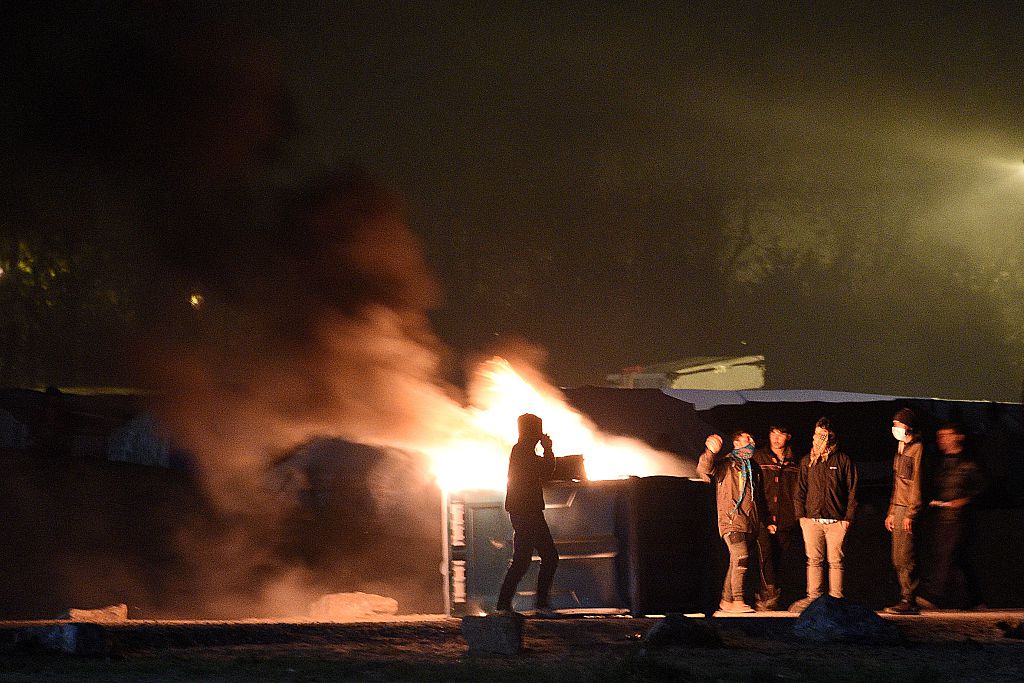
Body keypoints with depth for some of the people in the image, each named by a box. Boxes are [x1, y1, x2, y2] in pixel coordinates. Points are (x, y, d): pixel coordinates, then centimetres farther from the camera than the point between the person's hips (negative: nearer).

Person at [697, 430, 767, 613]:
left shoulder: (753, 467, 23)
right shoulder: (726, 463, 2)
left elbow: (759, 497, 29)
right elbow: (704, 470, -17)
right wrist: (710, 453, -35)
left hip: (750, 523, 7)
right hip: (731, 520, -7)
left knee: (737, 562, 8)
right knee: (741, 558, -18)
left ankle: (726, 601, 15)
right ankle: (737, 601, -18)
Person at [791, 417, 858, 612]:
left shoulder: (843, 460, 4)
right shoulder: (807, 461, 11)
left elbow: (852, 491, 4)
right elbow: (800, 489, 13)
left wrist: (848, 517, -2)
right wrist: (800, 514, 3)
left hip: (837, 520, -2)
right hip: (812, 519, 2)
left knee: (835, 561, -1)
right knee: (814, 559, -2)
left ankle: (836, 598, 2)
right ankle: (814, 596, 1)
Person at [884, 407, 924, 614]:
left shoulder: (916, 449, -10)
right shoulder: (901, 450, 19)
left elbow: (916, 483, -15)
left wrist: (910, 514, -19)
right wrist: (891, 512, 20)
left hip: (907, 510, -10)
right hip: (898, 509, 10)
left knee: (905, 558, -10)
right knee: (898, 559, 9)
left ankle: (909, 601, -8)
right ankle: (907, 600, 13)